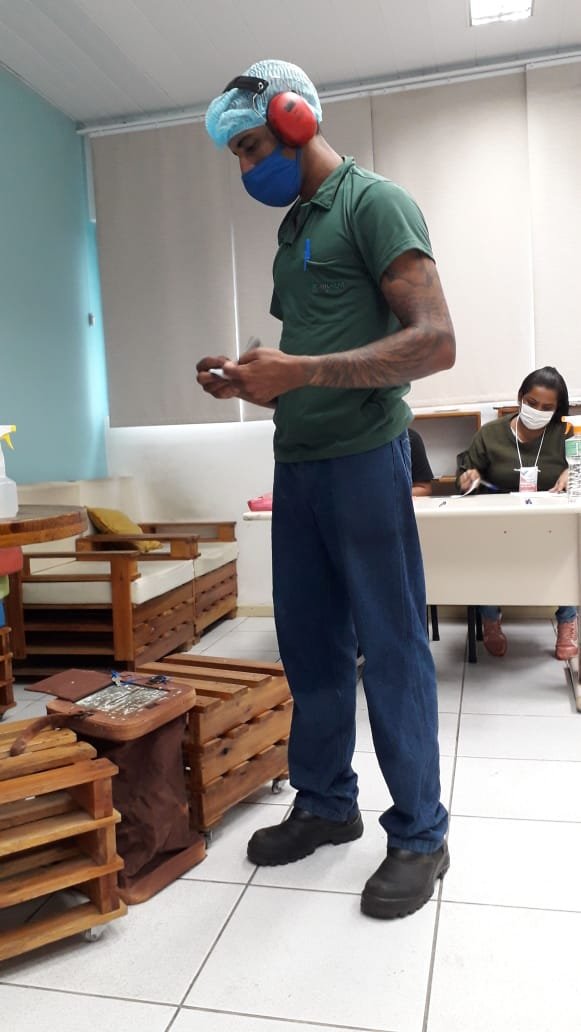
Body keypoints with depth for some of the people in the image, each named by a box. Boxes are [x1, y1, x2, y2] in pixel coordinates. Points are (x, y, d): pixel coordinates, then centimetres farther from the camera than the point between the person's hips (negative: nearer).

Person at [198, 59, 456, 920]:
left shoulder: (374, 203, -5)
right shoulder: (292, 229, 20)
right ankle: (325, 803, 28)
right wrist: (253, 379, 6)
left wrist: (300, 372, -21)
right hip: (295, 462, 8)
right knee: (310, 646, 12)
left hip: (363, 458, -8)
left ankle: (420, 834, 16)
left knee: (390, 650, 0)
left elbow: (435, 342, -16)